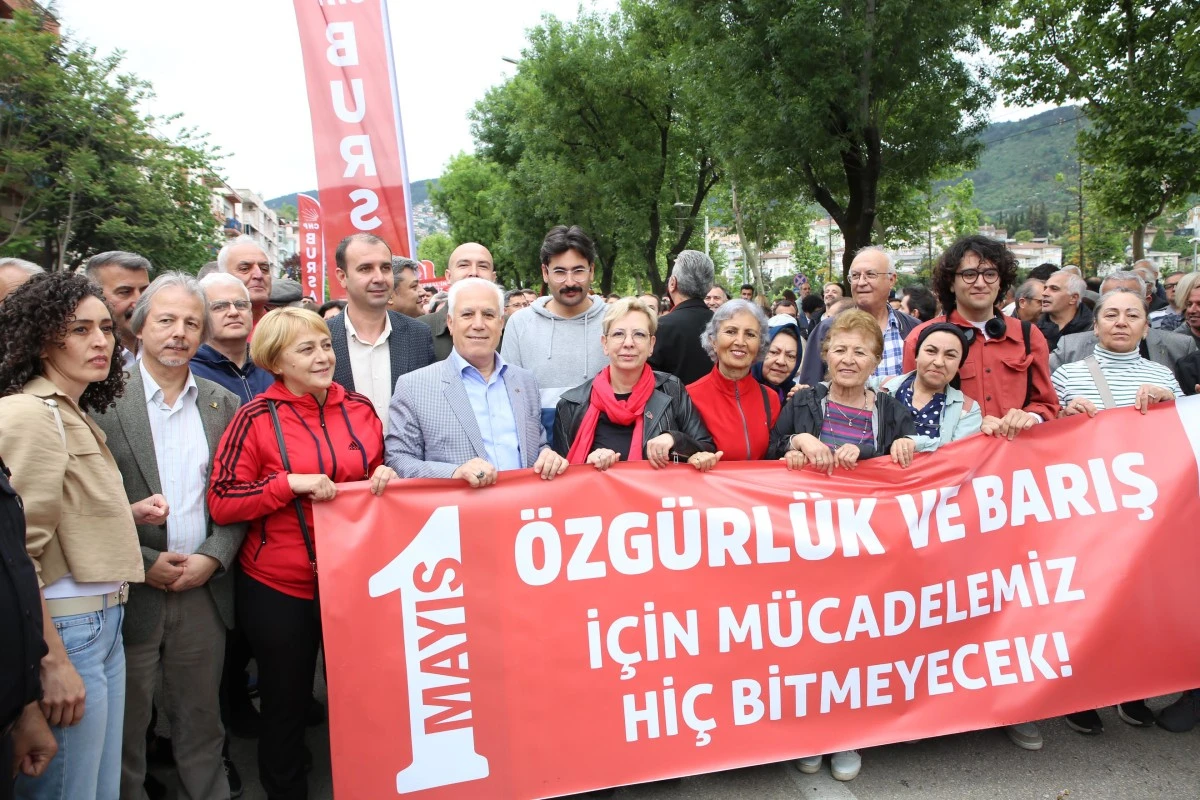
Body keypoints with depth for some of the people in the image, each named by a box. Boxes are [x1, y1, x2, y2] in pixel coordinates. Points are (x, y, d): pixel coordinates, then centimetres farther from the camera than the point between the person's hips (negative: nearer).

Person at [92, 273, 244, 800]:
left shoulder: (225, 406, 6)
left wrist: (213, 558, -6)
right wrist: (145, 562, -11)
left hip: (205, 591, 3)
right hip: (130, 592, -3)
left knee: (200, 716, 14)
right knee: (125, 722, 11)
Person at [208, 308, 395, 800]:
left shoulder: (359, 408, 1)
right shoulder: (257, 418, -9)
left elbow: (379, 473, 14)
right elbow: (221, 503, -11)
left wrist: (385, 478, -8)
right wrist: (290, 483, -22)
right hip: (278, 588, -3)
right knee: (286, 702, 14)